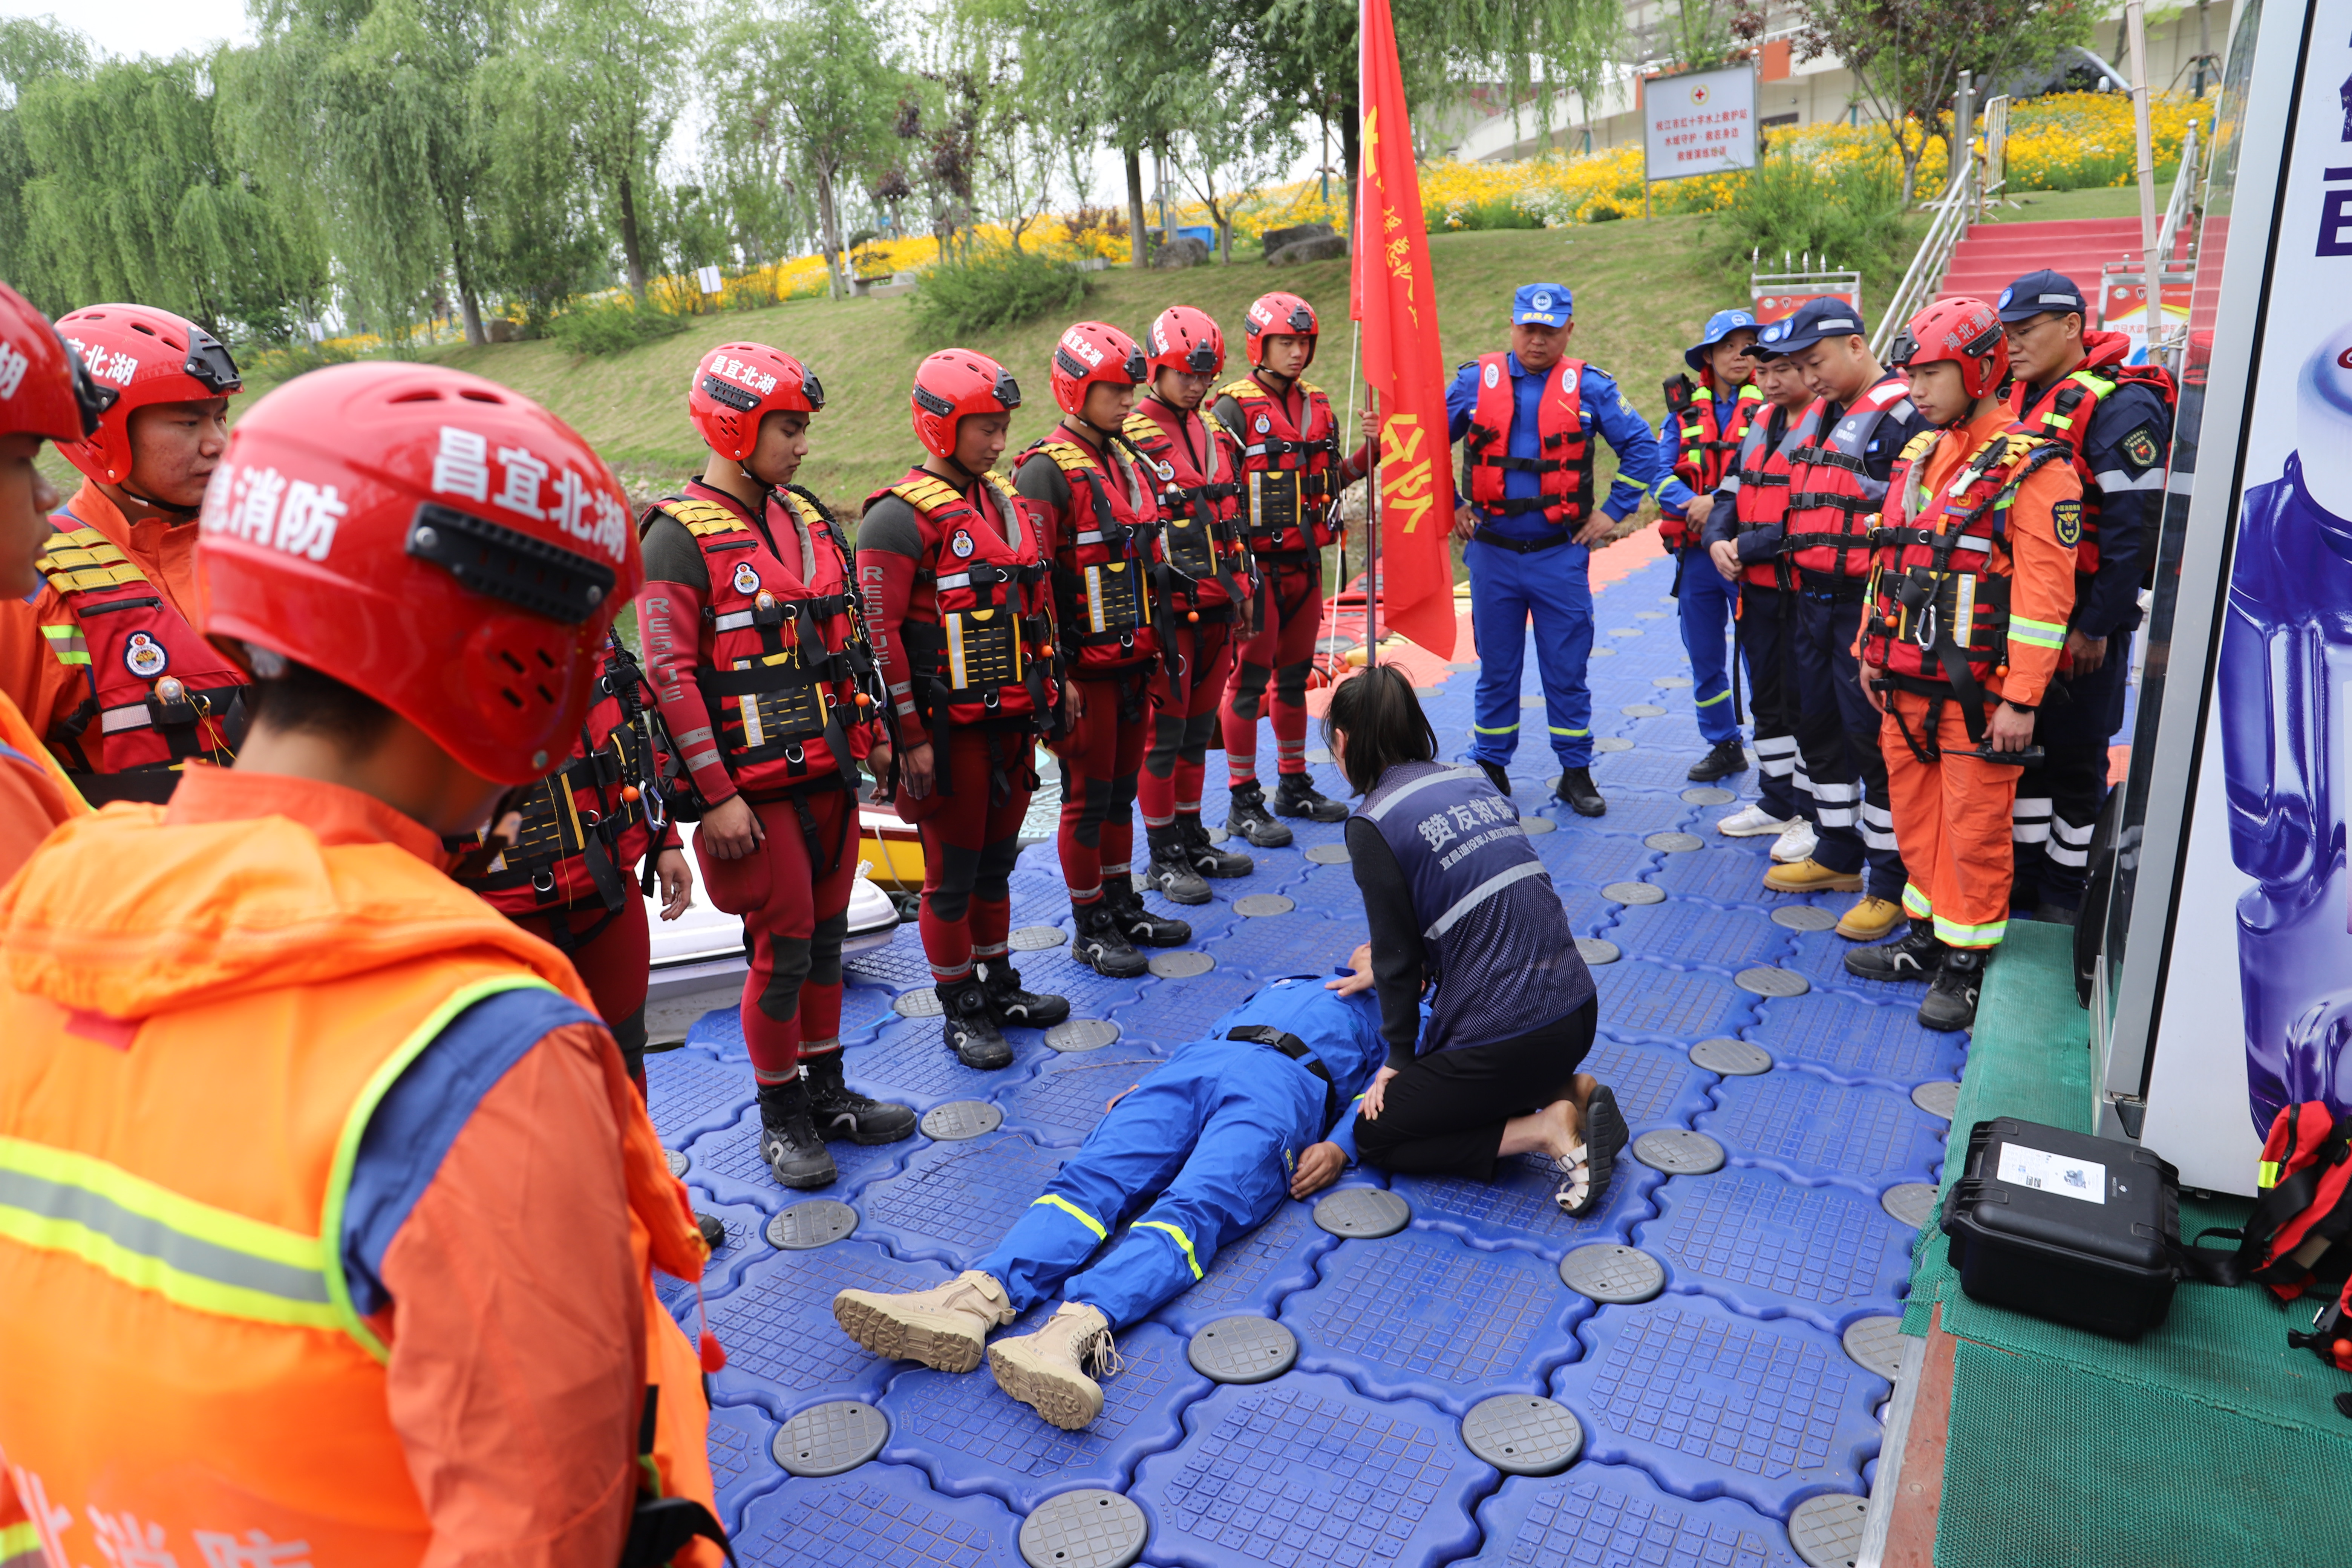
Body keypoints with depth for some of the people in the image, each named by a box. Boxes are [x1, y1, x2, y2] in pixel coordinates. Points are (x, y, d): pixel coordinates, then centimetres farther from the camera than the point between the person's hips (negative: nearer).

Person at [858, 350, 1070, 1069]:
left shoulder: (1006, 502, 11)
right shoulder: (902, 518, -14)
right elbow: (879, 633, -17)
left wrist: (1045, 691, 19)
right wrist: (911, 737, -17)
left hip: (1012, 719, 7)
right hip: (951, 729, -7)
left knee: (996, 860, 19)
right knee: (953, 874, 5)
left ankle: (999, 985, 35)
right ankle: (961, 1011, 20)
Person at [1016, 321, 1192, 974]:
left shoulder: (1126, 458, 12)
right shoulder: (1046, 471, -13)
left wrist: (1161, 644, 20)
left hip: (1133, 660, 7)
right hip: (1085, 669, -7)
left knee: (1122, 788, 17)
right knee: (1087, 798, 3)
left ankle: (1123, 905, 30)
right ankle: (1090, 928, 16)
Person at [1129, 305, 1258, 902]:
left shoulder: (1216, 433, 14)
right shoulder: (1131, 438, -9)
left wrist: (1243, 594, 19)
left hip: (1217, 607, 7)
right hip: (1168, 612, -7)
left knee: (1199, 728, 15)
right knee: (1164, 733, 1)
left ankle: (1193, 839, 27)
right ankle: (1163, 857, 12)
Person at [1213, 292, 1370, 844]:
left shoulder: (1319, 409, 12)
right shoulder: (1233, 409, -8)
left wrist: (1370, 452, 3)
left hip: (1305, 563, 6)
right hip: (1255, 565, -6)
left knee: (1295, 675, 14)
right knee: (1249, 679, -2)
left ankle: (1294, 786, 26)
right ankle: (1244, 804, 7)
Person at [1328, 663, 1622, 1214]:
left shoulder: (1372, 824, -11)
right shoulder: (1475, 782, 10)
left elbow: (1400, 958, -7)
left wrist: (1401, 1058, 9)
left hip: (1506, 1035, -8)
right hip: (1577, 1009, 8)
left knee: (1374, 1132, 11)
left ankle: (1547, 1132, -3)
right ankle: (1573, 1091, 12)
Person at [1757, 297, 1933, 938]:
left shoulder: (1901, 416, -12)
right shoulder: (1821, 416, 16)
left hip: (1870, 604, -9)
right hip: (1814, 598, 9)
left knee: (1873, 738, -4)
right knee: (1819, 728, 17)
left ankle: (1892, 884, 8)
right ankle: (1837, 855, 33)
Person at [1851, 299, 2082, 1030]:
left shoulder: (2032, 467, -12)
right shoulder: (1920, 454, 11)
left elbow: (2045, 593, -16)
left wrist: (2021, 699, -18)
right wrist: (1873, 651, 16)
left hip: (1976, 692, -7)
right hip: (1905, 683, 7)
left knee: (1974, 829, 2)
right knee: (1916, 815, 15)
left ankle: (1967, 963, 14)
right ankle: (1929, 936, 30)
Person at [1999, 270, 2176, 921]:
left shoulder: (2120, 406, -15)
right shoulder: (2023, 399, 10)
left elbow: (2135, 527, -19)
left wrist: (2097, 626, -18)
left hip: (2086, 618, -8)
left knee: (2077, 753, 3)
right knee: (2024, 737, 15)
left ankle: (2068, 886, 17)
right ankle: (2026, 863, 29)